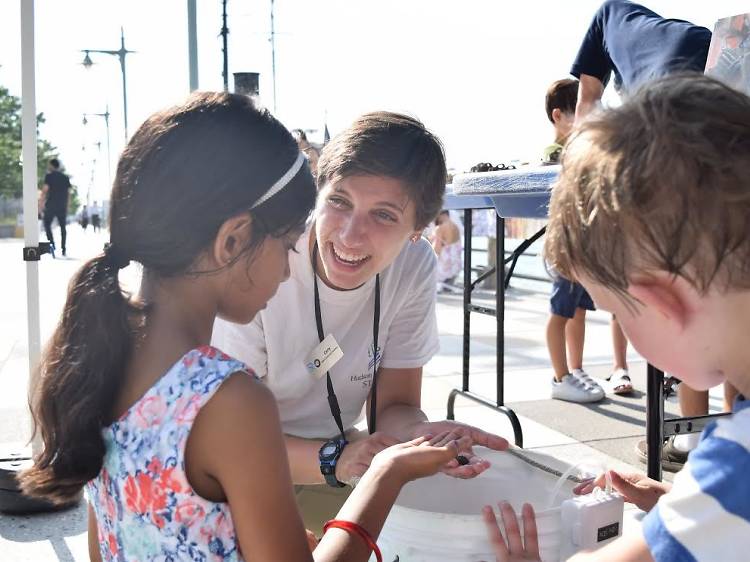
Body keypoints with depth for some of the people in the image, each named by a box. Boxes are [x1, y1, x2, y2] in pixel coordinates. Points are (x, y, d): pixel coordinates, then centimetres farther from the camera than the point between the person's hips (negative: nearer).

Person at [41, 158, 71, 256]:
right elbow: (68, 193, 11)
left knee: (47, 224, 6)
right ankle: (63, 248, 5)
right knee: (62, 226, 8)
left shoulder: (49, 176, -3)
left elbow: (45, 190, -10)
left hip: (51, 205, -4)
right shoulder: (65, 177, 12)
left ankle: (51, 243, -9)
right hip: (62, 206, 4)